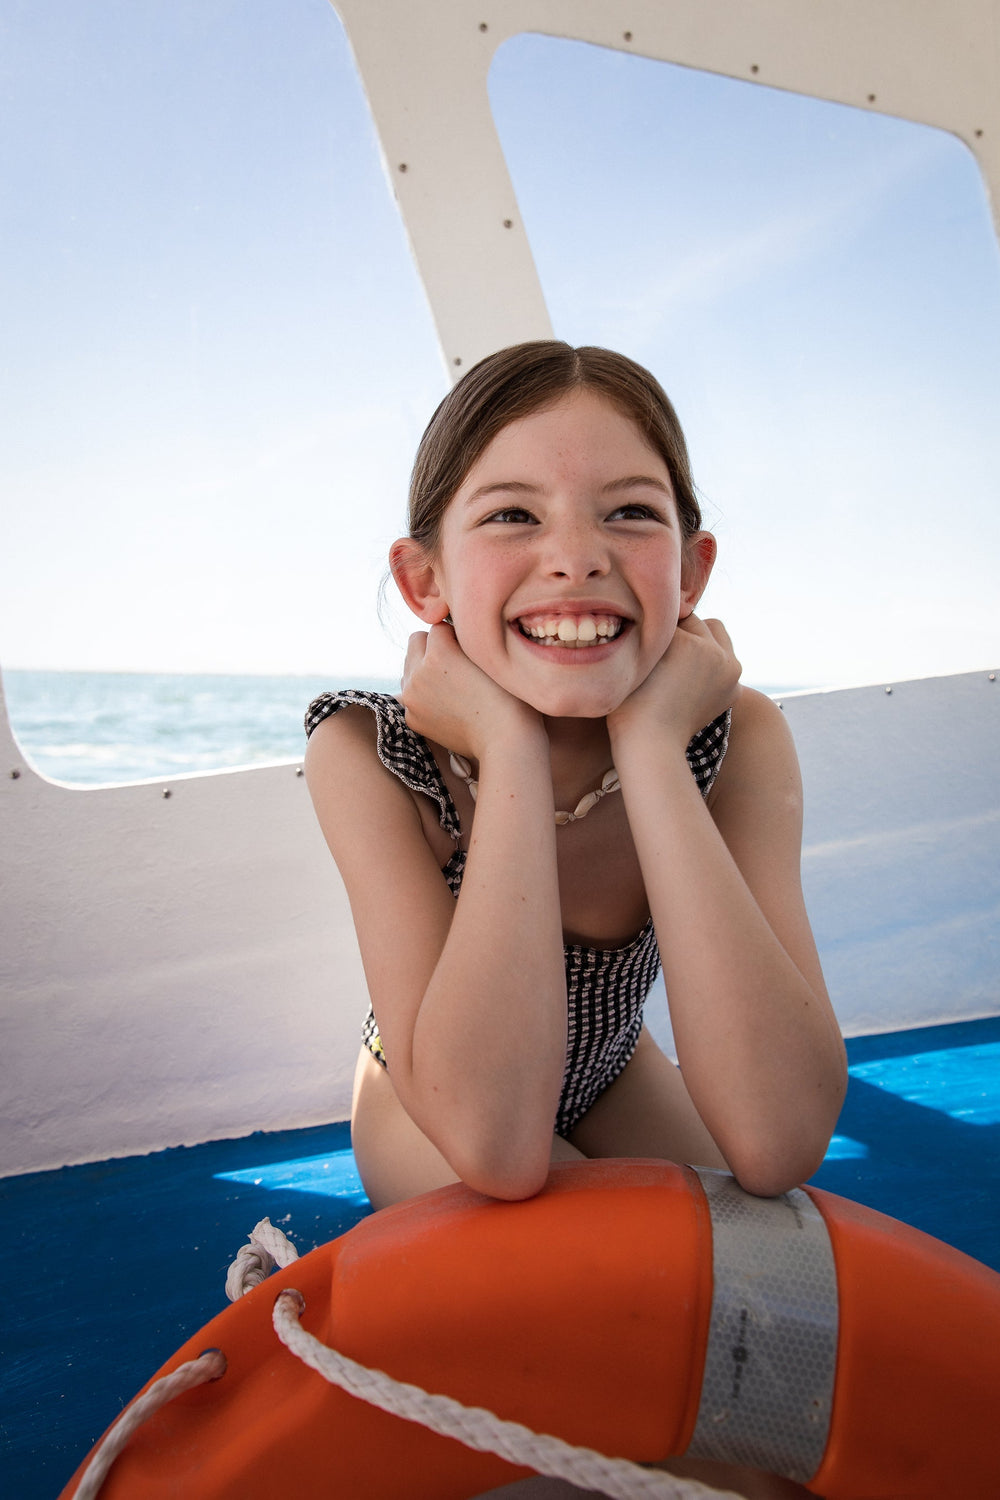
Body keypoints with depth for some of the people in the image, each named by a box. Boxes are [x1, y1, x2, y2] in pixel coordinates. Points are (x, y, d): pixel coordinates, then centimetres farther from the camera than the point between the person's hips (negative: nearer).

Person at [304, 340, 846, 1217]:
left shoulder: (738, 741, -24)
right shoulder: (365, 753, -30)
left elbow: (782, 1145, -37)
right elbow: (495, 1147, -39)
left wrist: (648, 743, -39)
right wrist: (508, 748, -41)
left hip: (609, 1073, 3)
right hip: (426, 1106, -2)